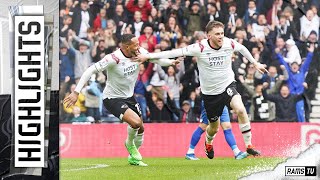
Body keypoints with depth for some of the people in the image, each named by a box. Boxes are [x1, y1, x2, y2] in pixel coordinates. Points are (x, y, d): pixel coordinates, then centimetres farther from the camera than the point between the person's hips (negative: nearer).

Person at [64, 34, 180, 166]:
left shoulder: (139, 53, -10)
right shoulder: (113, 59, -28)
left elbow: (156, 59, 7)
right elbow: (90, 71, -26)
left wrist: (172, 62, -11)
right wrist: (76, 92, -30)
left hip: (129, 96, 7)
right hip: (112, 99, -7)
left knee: (140, 129, 11)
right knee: (136, 122, -24)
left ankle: (133, 158, 35)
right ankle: (130, 144, 8)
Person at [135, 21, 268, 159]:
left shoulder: (229, 44, -12)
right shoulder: (200, 48, -20)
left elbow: (242, 48, 12)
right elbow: (176, 53, -20)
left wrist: (255, 63, 22)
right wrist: (148, 56, -22)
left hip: (227, 85, 1)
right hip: (209, 92, -1)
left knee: (240, 109, -29)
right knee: (214, 127, 13)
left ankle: (249, 146, -17)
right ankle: (208, 143, 52)